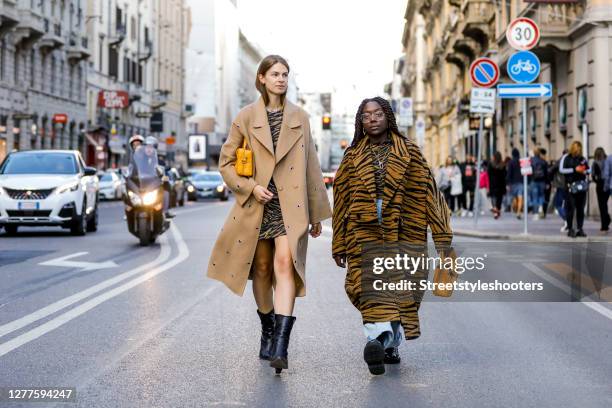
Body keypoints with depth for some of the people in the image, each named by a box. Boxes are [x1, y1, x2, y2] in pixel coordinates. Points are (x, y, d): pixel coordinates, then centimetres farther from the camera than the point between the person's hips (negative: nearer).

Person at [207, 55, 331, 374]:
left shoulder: (300, 118, 9)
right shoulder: (246, 117, 5)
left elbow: (311, 168, 12)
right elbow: (226, 162, 8)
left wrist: (316, 214, 12)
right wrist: (251, 187, -9)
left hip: (291, 204, -1)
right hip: (258, 204, 1)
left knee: (285, 263, -18)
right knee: (262, 268, 8)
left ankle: (280, 345, -25)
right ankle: (267, 333, 29)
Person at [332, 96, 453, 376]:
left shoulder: (409, 152, 7)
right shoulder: (353, 157, 12)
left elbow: (427, 192, 4)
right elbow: (341, 200, 15)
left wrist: (441, 235, -1)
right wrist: (339, 245, 13)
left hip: (403, 231, 0)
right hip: (365, 231, 0)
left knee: (400, 289, 2)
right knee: (371, 283, -18)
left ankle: (391, 344, 16)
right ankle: (378, 337, -33)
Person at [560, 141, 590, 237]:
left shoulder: (582, 158, 13)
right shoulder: (566, 158, 1)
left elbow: (588, 169, 22)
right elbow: (561, 169, -8)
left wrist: (585, 171, -1)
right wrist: (574, 169, -13)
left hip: (582, 185, 4)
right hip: (571, 186, -4)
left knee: (581, 208, 5)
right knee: (570, 208, -6)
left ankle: (579, 229, 10)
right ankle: (570, 229, 0)